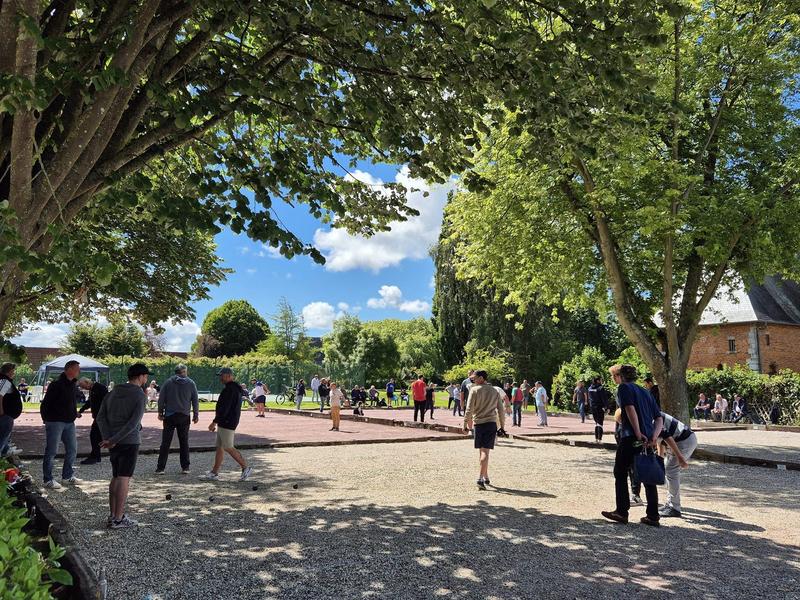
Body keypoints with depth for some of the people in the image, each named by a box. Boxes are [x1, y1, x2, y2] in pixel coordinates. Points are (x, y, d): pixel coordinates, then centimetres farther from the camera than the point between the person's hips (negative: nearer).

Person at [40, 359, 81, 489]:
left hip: (69, 423, 8)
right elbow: (45, 404, -12)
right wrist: (46, 420, -11)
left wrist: (74, 414, 13)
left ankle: (67, 476, 24)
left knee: (72, 449, 12)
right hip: (55, 422, -8)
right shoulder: (56, 385, -13)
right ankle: (48, 480, 8)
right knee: (51, 451, -1)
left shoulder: (74, 386, 12)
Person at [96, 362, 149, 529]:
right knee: (124, 479, -2)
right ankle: (118, 519, 1)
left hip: (114, 442, 7)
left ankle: (113, 515, 21)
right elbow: (134, 422, -19)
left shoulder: (113, 393, 10)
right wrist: (113, 440, -15)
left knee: (116, 477, 16)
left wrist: (108, 438, -5)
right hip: (130, 441, -7)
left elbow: (101, 417, 4)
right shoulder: (140, 395, -10)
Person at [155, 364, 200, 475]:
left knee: (165, 442, 4)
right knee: (184, 442, 9)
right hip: (184, 416, 1)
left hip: (170, 416, -1)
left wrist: (160, 412, 7)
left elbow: (161, 399, -2)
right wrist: (196, 415, 9)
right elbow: (195, 401, 3)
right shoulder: (191, 383, 1)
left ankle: (160, 467, 2)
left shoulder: (168, 382, -1)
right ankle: (185, 467, 10)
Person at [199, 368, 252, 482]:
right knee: (219, 447, 11)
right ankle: (214, 473, 15)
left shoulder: (230, 389, -18)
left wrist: (214, 422, -21)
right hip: (224, 423, 11)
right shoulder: (233, 388, 16)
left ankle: (246, 468, 2)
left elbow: (224, 408, -24)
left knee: (228, 448, -6)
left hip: (227, 424, -11)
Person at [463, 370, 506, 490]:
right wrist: (502, 426, 14)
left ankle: (485, 476, 21)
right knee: (485, 451, -3)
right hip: (491, 423, 1)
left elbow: (469, 409, -8)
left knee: (481, 451, 13)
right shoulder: (495, 391, 8)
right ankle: (481, 478, -13)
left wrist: (466, 423, -3)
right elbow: (501, 410, 8)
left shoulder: (474, 390, -3)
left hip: (478, 423, -1)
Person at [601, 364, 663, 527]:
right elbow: (659, 418, 12)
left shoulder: (624, 388, -2)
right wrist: (654, 436, -1)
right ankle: (653, 516, 15)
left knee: (620, 474, 7)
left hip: (630, 438, -7)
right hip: (648, 440, 7)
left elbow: (630, 409, -19)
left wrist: (638, 433, -18)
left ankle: (622, 512, 8)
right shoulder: (645, 392, 20)